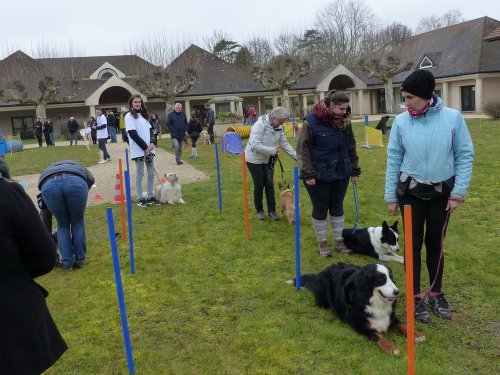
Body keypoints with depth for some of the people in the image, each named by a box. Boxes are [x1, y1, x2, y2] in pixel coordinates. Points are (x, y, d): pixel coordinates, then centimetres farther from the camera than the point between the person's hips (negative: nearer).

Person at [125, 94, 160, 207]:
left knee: (151, 173, 8)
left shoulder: (144, 114, 14)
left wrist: (152, 142, -7)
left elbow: (150, 130, 12)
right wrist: (145, 148, -15)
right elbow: (133, 134, -13)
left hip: (149, 149, 6)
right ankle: (140, 199, 8)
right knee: (140, 174, -1)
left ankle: (150, 197, 17)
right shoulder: (129, 115, -6)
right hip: (138, 150, -6)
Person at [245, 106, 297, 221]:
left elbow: (285, 144, 2)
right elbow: (255, 145, -32)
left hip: (268, 160, 6)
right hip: (255, 159, -6)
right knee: (259, 185, 1)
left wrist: (297, 156, -5)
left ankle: (271, 211, 13)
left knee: (269, 185, 4)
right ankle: (259, 210, 18)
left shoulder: (279, 127, -3)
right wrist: (272, 150, -30)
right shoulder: (260, 125, -25)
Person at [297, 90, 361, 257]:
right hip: (319, 175, -4)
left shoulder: (345, 121, 0)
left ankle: (339, 241, 29)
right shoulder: (312, 121, -15)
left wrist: (354, 170, 9)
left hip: (341, 173, 4)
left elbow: (351, 148, 9)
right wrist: (308, 173, -16)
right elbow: (303, 149, -13)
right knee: (320, 209, 8)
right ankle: (322, 242, 25)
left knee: (337, 207, 15)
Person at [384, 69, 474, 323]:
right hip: (411, 192, 0)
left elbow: (465, 156, -6)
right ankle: (416, 297, 21)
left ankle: (436, 294, 29)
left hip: (442, 192, 0)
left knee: (436, 243, 13)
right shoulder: (401, 121, -8)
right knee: (414, 243, 8)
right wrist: (391, 196, -1)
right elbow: (394, 159, -2)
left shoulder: (453, 117, -12)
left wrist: (459, 192, -9)